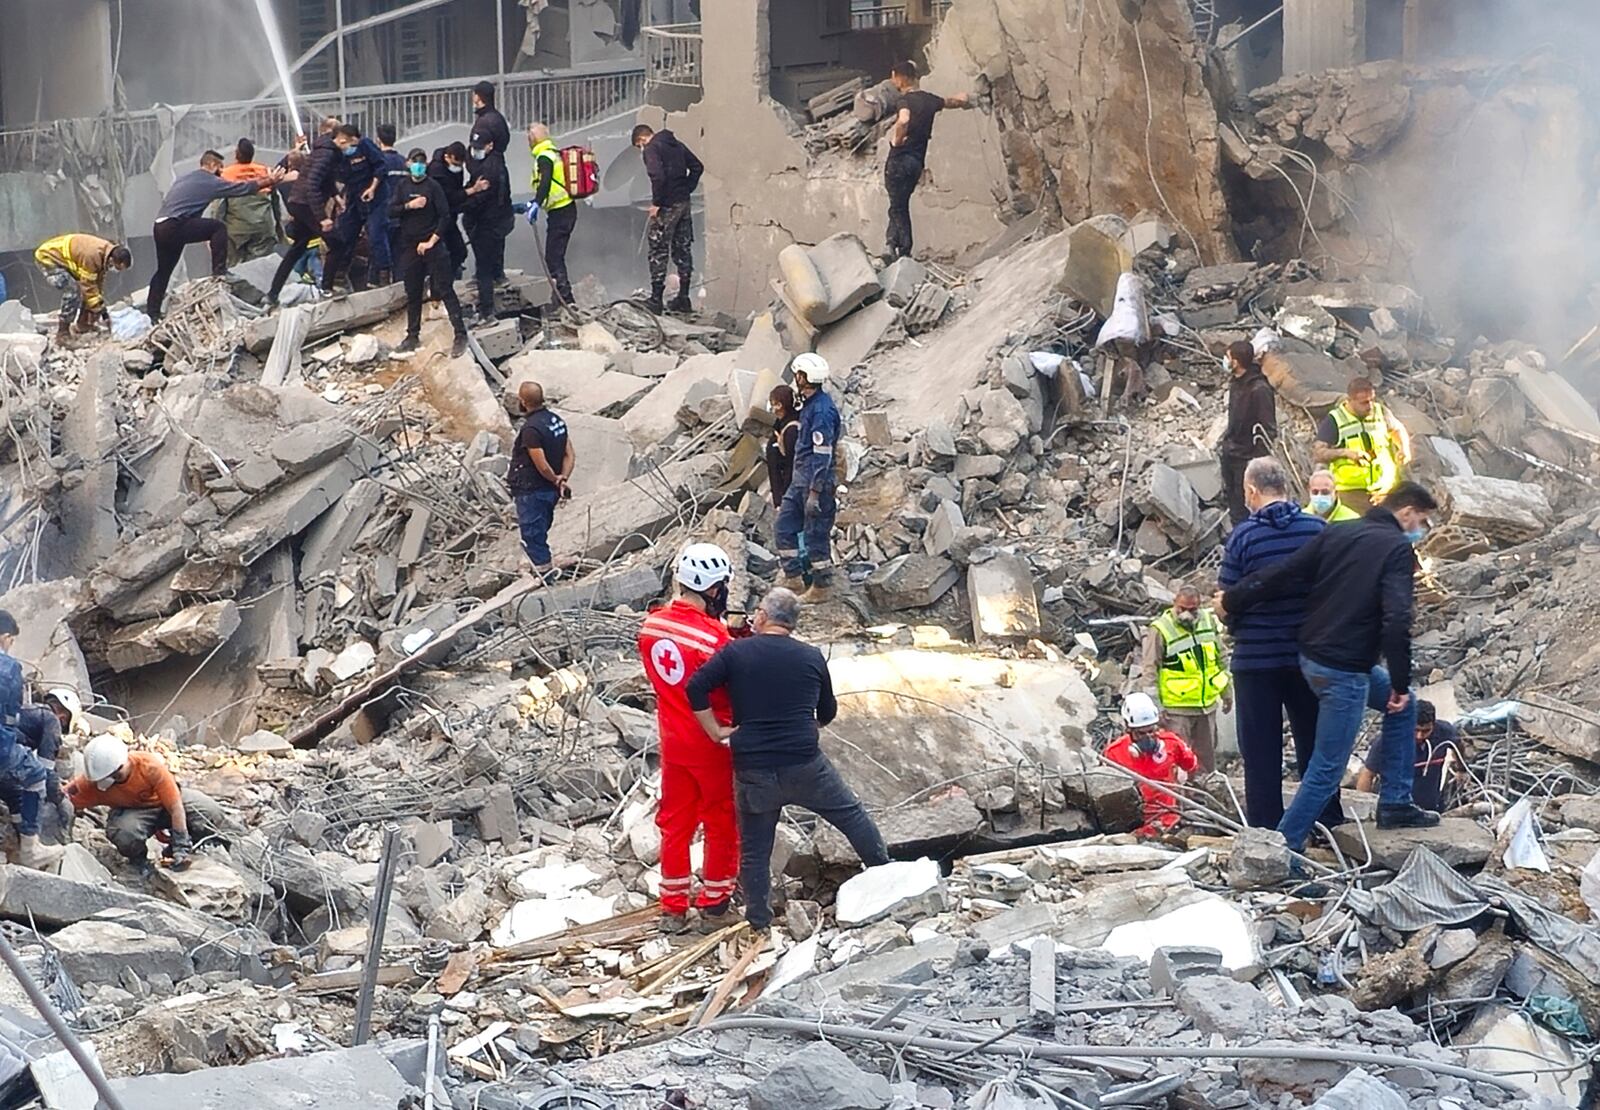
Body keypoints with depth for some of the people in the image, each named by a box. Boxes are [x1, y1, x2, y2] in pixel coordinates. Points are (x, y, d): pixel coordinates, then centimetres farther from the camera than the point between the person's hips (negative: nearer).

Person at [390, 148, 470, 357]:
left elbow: (445, 216, -8)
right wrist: (409, 205, -15)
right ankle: (413, 336, 20)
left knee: (445, 290, -8)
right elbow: (391, 211, 1)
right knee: (412, 293, 10)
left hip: (433, 246, -4)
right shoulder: (402, 187, 8)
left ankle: (460, 335, -10)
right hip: (409, 246, 4)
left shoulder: (433, 187, -4)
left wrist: (432, 241, -13)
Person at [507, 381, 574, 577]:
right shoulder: (556, 420, 5)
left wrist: (555, 480, -6)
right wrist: (563, 479, -3)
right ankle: (545, 575, 28)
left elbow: (542, 466, -25)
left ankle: (545, 576, 3)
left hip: (531, 492, -9)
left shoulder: (531, 429, -23)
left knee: (532, 538, 0)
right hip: (550, 492, 9)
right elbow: (570, 454, 7)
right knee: (540, 536, 20)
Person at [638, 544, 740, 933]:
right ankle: (715, 896, 28)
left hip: (673, 741, 5)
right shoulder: (714, 639, -27)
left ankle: (673, 905, 22)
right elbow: (735, 692, -19)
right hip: (713, 745, -5)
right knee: (722, 821, 15)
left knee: (675, 819, 16)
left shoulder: (651, 626, -7)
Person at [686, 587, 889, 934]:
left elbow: (696, 688, -13)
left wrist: (716, 732, -4)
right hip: (805, 767, 0)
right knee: (852, 816, 20)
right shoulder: (812, 658, 3)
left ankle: (759, 922, 17)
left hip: (752, 771, 0)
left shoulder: (736, 652, -3)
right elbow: (828, 713, 14)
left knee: (754, 849, 11)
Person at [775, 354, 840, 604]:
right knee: (785, 524, 13)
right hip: (800, 479, 10)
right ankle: (793, 577, 22)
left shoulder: (822, 410, -22)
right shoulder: (810, 405, 10)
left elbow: (823, 455, -23)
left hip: (817, 482, -10)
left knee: (816, 534, 0)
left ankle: (823, 587, 10)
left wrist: (814, 493, -23)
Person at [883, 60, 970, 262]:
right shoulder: (930, 100, 8)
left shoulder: (906, 100, -14)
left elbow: (904, 120, -37)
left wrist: (897, 139, -20)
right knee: (900, 205, 15)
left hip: (900, 159, -7)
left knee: (899, 207, 0)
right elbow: (959, 101, 24)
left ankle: (904, 252, -1)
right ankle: (893, 244, 10)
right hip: (918, 161, 7)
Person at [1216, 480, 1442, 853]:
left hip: (1311, 658, 9)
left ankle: (1396, 804, 28)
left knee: (1403, 706, 25)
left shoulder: (1337, 534, 9)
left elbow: (1282, 574, 6)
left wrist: (1232, 600, 15)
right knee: (1327, 769, -1)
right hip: (1344, 671, -9)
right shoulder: (1397, 549, -10)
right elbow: (1397, 622, -20)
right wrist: (1400, 683, -14)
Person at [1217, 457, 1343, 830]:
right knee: (1315, 743, 15)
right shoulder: (1318, 529, -3)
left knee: (1261, 750, 5)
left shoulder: (1243, 536, -12)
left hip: (1257, 656, -3)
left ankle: (1265, 830, 6)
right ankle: (1328, 822, 21)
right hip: (1310, 656, 3)